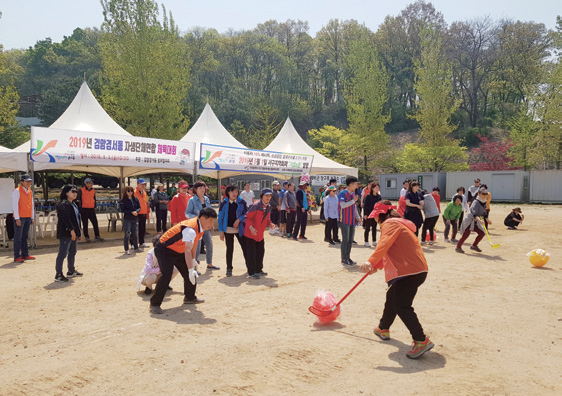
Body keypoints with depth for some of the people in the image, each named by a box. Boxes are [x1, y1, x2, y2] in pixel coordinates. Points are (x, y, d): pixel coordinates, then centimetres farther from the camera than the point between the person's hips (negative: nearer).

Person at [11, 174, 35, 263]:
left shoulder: (30, 192, 14)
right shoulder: (17, 191, -7)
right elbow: (15, 205, -12)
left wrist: (32, 218, 16)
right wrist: (17, 218, -16)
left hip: (28, 218, 7)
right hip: (20, 218, -7)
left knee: (25, 236, 11)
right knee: (18, 237, -3)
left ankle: (25, 254, 16)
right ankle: (17, 256, 1)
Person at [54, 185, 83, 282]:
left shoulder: (73, 205, 19)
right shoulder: (63, 204, -12)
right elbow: (66, 219, -22)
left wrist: (79, 233, 23)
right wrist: (71, 230, -27)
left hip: (73, 234, 11)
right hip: (65, 233, -10)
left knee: (72, 252, 18)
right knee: (62, 254, -9)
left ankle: (71, 271, 30)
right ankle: (58, 275, -7)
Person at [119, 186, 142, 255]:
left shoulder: (135, 199, 8)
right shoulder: (123, 200, -4)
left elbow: (139, 207, 7)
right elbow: (123, 210, -9)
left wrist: (136, 211, -14)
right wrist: (131, 212, -18)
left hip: (135, 219, 4)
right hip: (127, 219, -4)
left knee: (135, 234, 11)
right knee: (127, 234, -4)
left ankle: (136, 248, 24)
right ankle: (126, 250, 3)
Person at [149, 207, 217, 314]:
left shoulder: (201, 227, -3)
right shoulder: (191, 229, -33)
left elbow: (194, 244, 11)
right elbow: (187, 250, -39)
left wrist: (193, 260, 13)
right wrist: (191, 270, -41)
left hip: (178, 251, 10)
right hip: (164, 250, -10)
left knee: (189, 273, 10)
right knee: (167, 275, -23)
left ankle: (189, 297, 30)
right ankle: (154, 304, -11)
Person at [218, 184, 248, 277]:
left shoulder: (241, 202, 0)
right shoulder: (224, 203, -1)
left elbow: (246, 213, 5)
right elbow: (220, 217, 2)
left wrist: (239, 219, -12)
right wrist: (221, 231, -2)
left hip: (239, 229, 0)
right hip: (228, 229, 0)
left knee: (244, 247, -1)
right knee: (229, 249, 6)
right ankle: (229, 268, 18)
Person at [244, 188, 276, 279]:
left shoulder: (269, 207, 4)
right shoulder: (256, 206, -20)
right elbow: (247, 217, -18)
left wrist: (270, 223, -4)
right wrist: (251, 227, -30)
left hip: (260, 234, 8)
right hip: (250, 234, -8)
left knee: (260, 252, 16)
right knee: (251, 253, -3)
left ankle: (258, 270, 31)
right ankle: (251, 273, 7)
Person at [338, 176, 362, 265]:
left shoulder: (353, 194, 16)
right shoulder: (342, 193, -10)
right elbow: (343, 205, -23)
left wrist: (358, 217, 15)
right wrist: (353, 200, -16)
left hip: (352, 221, 8)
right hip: (344, 221, -8)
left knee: (350, 240, 9)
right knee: (345, 239, -4)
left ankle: (348, 257, 19)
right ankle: (343, 259, 6)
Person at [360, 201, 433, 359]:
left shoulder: (390, 223, -8)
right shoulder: (397, 224, 25)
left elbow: (384, 244, -27)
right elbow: (391, 251, 33)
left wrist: (370, 262, -36)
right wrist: (376, 266, 37)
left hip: (409, 271, -11)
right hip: (417, 269, 11)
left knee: (401, 306, -13)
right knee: (392, 298, 23)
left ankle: (421, 340, -13)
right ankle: (383, 328, 39)